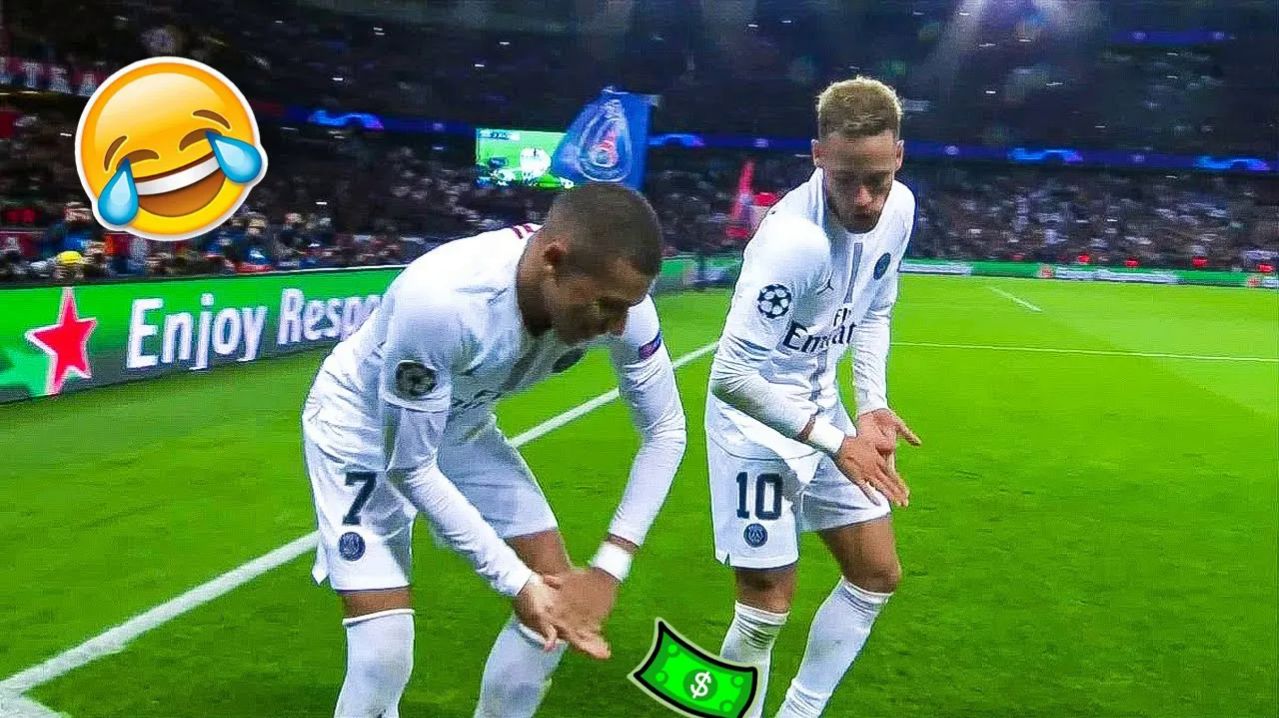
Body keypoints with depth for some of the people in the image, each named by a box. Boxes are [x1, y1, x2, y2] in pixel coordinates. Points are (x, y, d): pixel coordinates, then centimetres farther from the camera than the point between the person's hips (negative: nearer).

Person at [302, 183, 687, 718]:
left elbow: (665, 431, -10)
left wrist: (609, 569, -18)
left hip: (460, 422, 5)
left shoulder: (615, 294, -25)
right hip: (362, 425, -5)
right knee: (384, 648, -14)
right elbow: (409, 468, -27)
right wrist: (515, 581, -25)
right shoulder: (441, 300, -41)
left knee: (559, 602, 1)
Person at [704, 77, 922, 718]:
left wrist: (872, 404, -3)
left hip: (819, 404, 8)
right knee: (767, 608, -4)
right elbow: (732, 376, -31)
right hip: (756, 417, -8)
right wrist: (836, 442, -27)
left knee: (878, 575, 12)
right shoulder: (795, 238, -32)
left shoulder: (898, 209, -7)